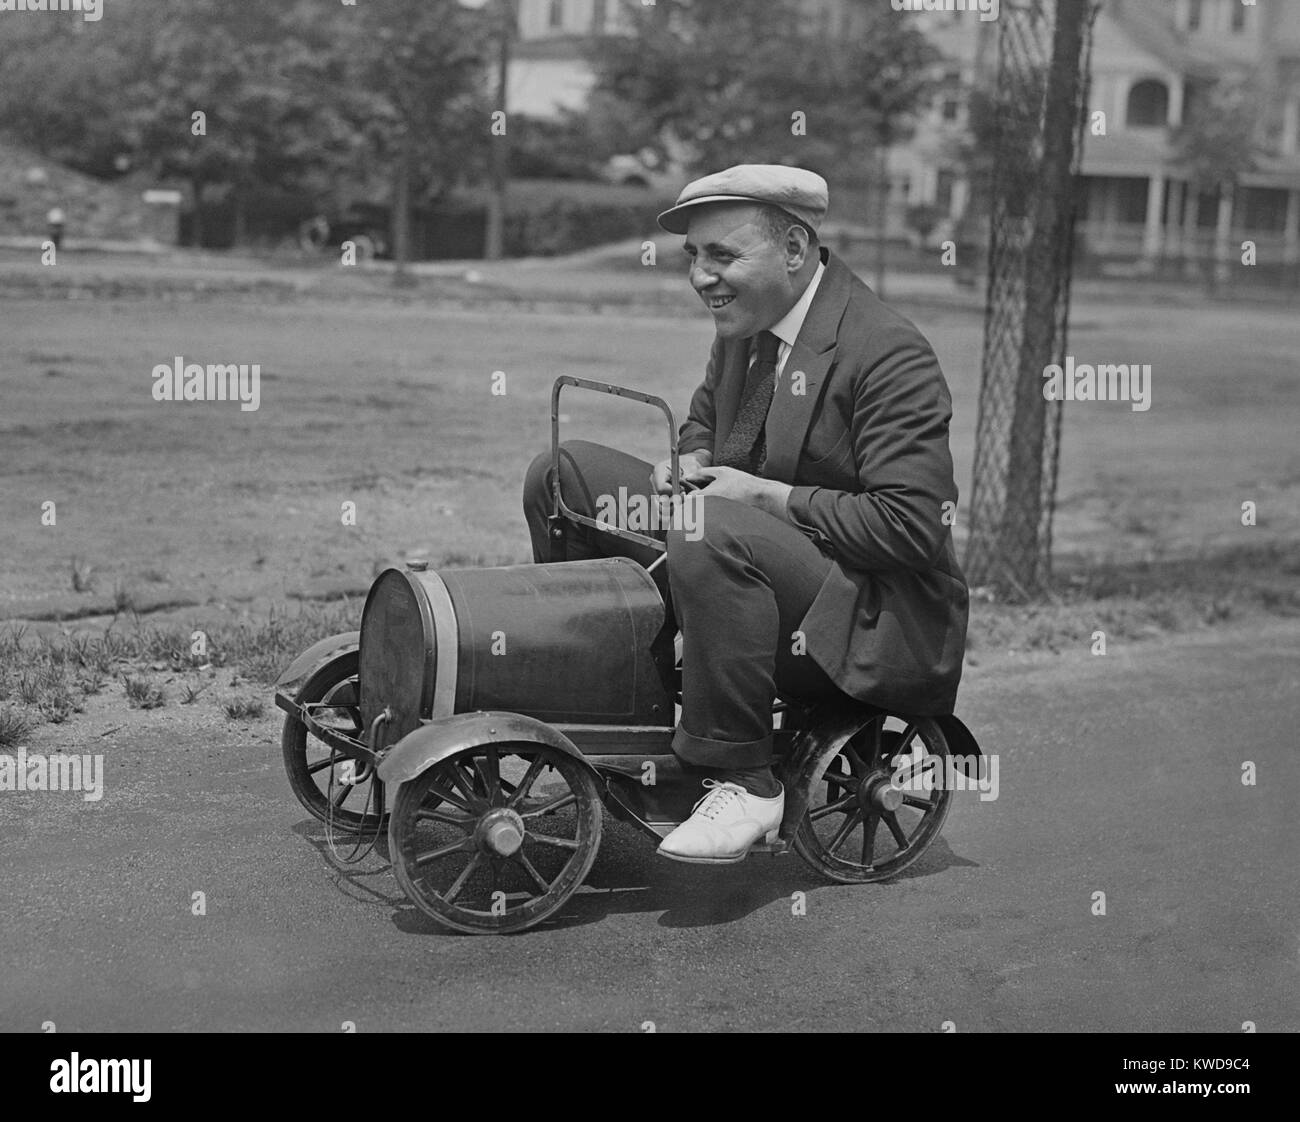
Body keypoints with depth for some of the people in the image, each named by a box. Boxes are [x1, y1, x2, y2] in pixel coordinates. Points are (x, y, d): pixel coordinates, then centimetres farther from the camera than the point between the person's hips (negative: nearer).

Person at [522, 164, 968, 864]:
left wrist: (765, 495, -23)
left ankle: (745, 785, -25)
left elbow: (911, 528, -25)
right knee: (563, 474, 3)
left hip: (872, 613, -9)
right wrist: (691, 462, 1)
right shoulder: (743, 325, 6)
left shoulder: (888, 354, -19)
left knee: (712, 536, -39)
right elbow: (704, 416, 26)